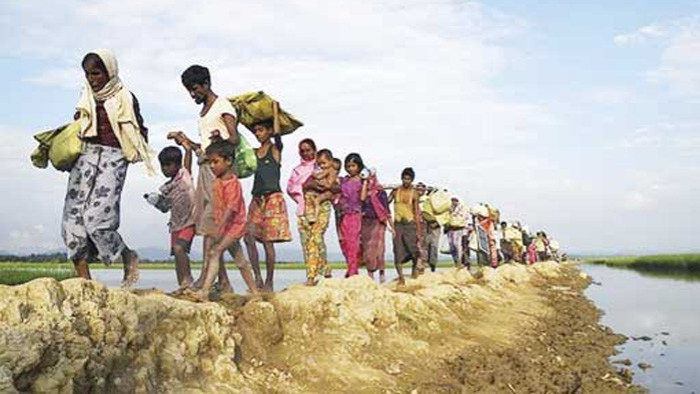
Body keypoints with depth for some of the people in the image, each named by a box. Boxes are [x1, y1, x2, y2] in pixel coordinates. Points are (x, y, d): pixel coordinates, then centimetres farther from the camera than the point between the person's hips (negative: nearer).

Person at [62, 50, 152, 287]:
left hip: (112, 158, -5)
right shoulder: (87, 97, 15)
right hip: (85, 156, 5)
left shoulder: (125, 98, 2)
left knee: (97, 216, -17)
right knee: (72, 217, -5)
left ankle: (128, 257, 9)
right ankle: (84, 279, 0)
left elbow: (140, 132, 5)